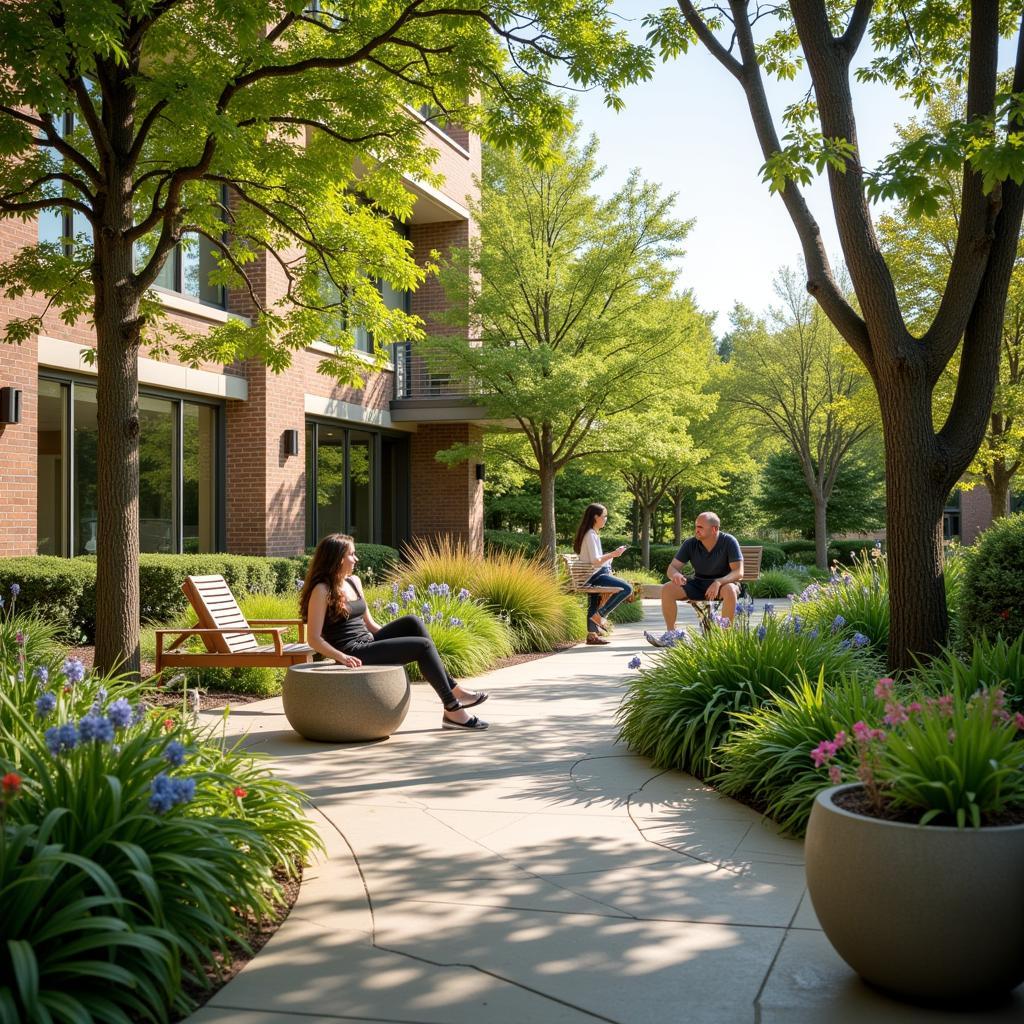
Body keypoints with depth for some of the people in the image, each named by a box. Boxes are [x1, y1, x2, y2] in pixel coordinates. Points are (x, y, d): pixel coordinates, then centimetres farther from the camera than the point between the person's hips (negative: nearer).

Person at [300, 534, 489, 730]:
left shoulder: (354, 582, 14)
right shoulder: (322, 590, -11)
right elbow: (314, 639, -16)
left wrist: (394, 636, 8)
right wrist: (342, 657, -29)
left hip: (369, 643, 8)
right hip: (354, 655, -8)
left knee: (412, 622, -12)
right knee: (423, 645, -16)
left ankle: (453, 689, -11)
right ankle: (452, 710, -11)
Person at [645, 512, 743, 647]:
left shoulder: (729, 542, -17)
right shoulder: (690, 543, -8)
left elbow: (739, 572, -22)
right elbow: (672, 568, -8)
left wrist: (718, 582, -40)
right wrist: (675, 575, -34)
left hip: (724, 582, -4)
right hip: (698, 583, 4)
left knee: (729, 590, -39)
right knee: (667, 589, -19)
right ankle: (670, 635, -13)